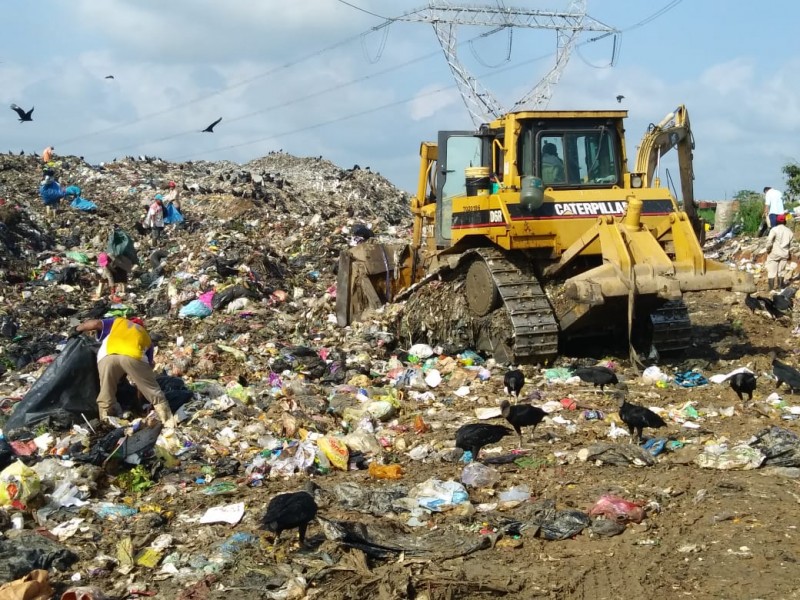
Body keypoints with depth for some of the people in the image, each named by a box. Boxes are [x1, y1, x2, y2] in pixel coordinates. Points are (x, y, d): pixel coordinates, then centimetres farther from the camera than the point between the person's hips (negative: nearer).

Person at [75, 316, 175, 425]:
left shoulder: (117, 322, 38)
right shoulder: (146, 336, 38)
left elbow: (94, 323, 23)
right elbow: (149, 364, 32)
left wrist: (77, 329, 39)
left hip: (107, 357, 0)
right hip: (134, 357, 0)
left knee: (106, 397, 11)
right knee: (153, 391, 10)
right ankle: (169, 422, 7)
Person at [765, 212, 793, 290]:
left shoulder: (774, 229, -10)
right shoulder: (789, 231, 5)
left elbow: (769, 241, -19)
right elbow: (792, 244, 8)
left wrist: (768, 249, -5)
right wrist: (789, 254, 18)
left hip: (774, 254, -4)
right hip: (784, 254, 4)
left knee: (771, 271, 1)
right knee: (781, 271, 16)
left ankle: (771, 287, -1)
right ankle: (780, 286, 22)